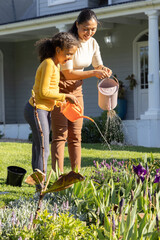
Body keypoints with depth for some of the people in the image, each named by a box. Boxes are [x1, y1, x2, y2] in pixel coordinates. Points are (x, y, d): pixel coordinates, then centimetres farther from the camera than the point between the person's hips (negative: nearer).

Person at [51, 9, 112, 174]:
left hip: (76, 90, 6)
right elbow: (69, 74, -23)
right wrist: (93, 73, -28)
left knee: (75, 135, 6)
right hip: (59, 88, -6)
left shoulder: (92, 43, 0)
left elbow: (98, 65, 13)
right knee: (60, 135, -10)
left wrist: (104, 70, -10)